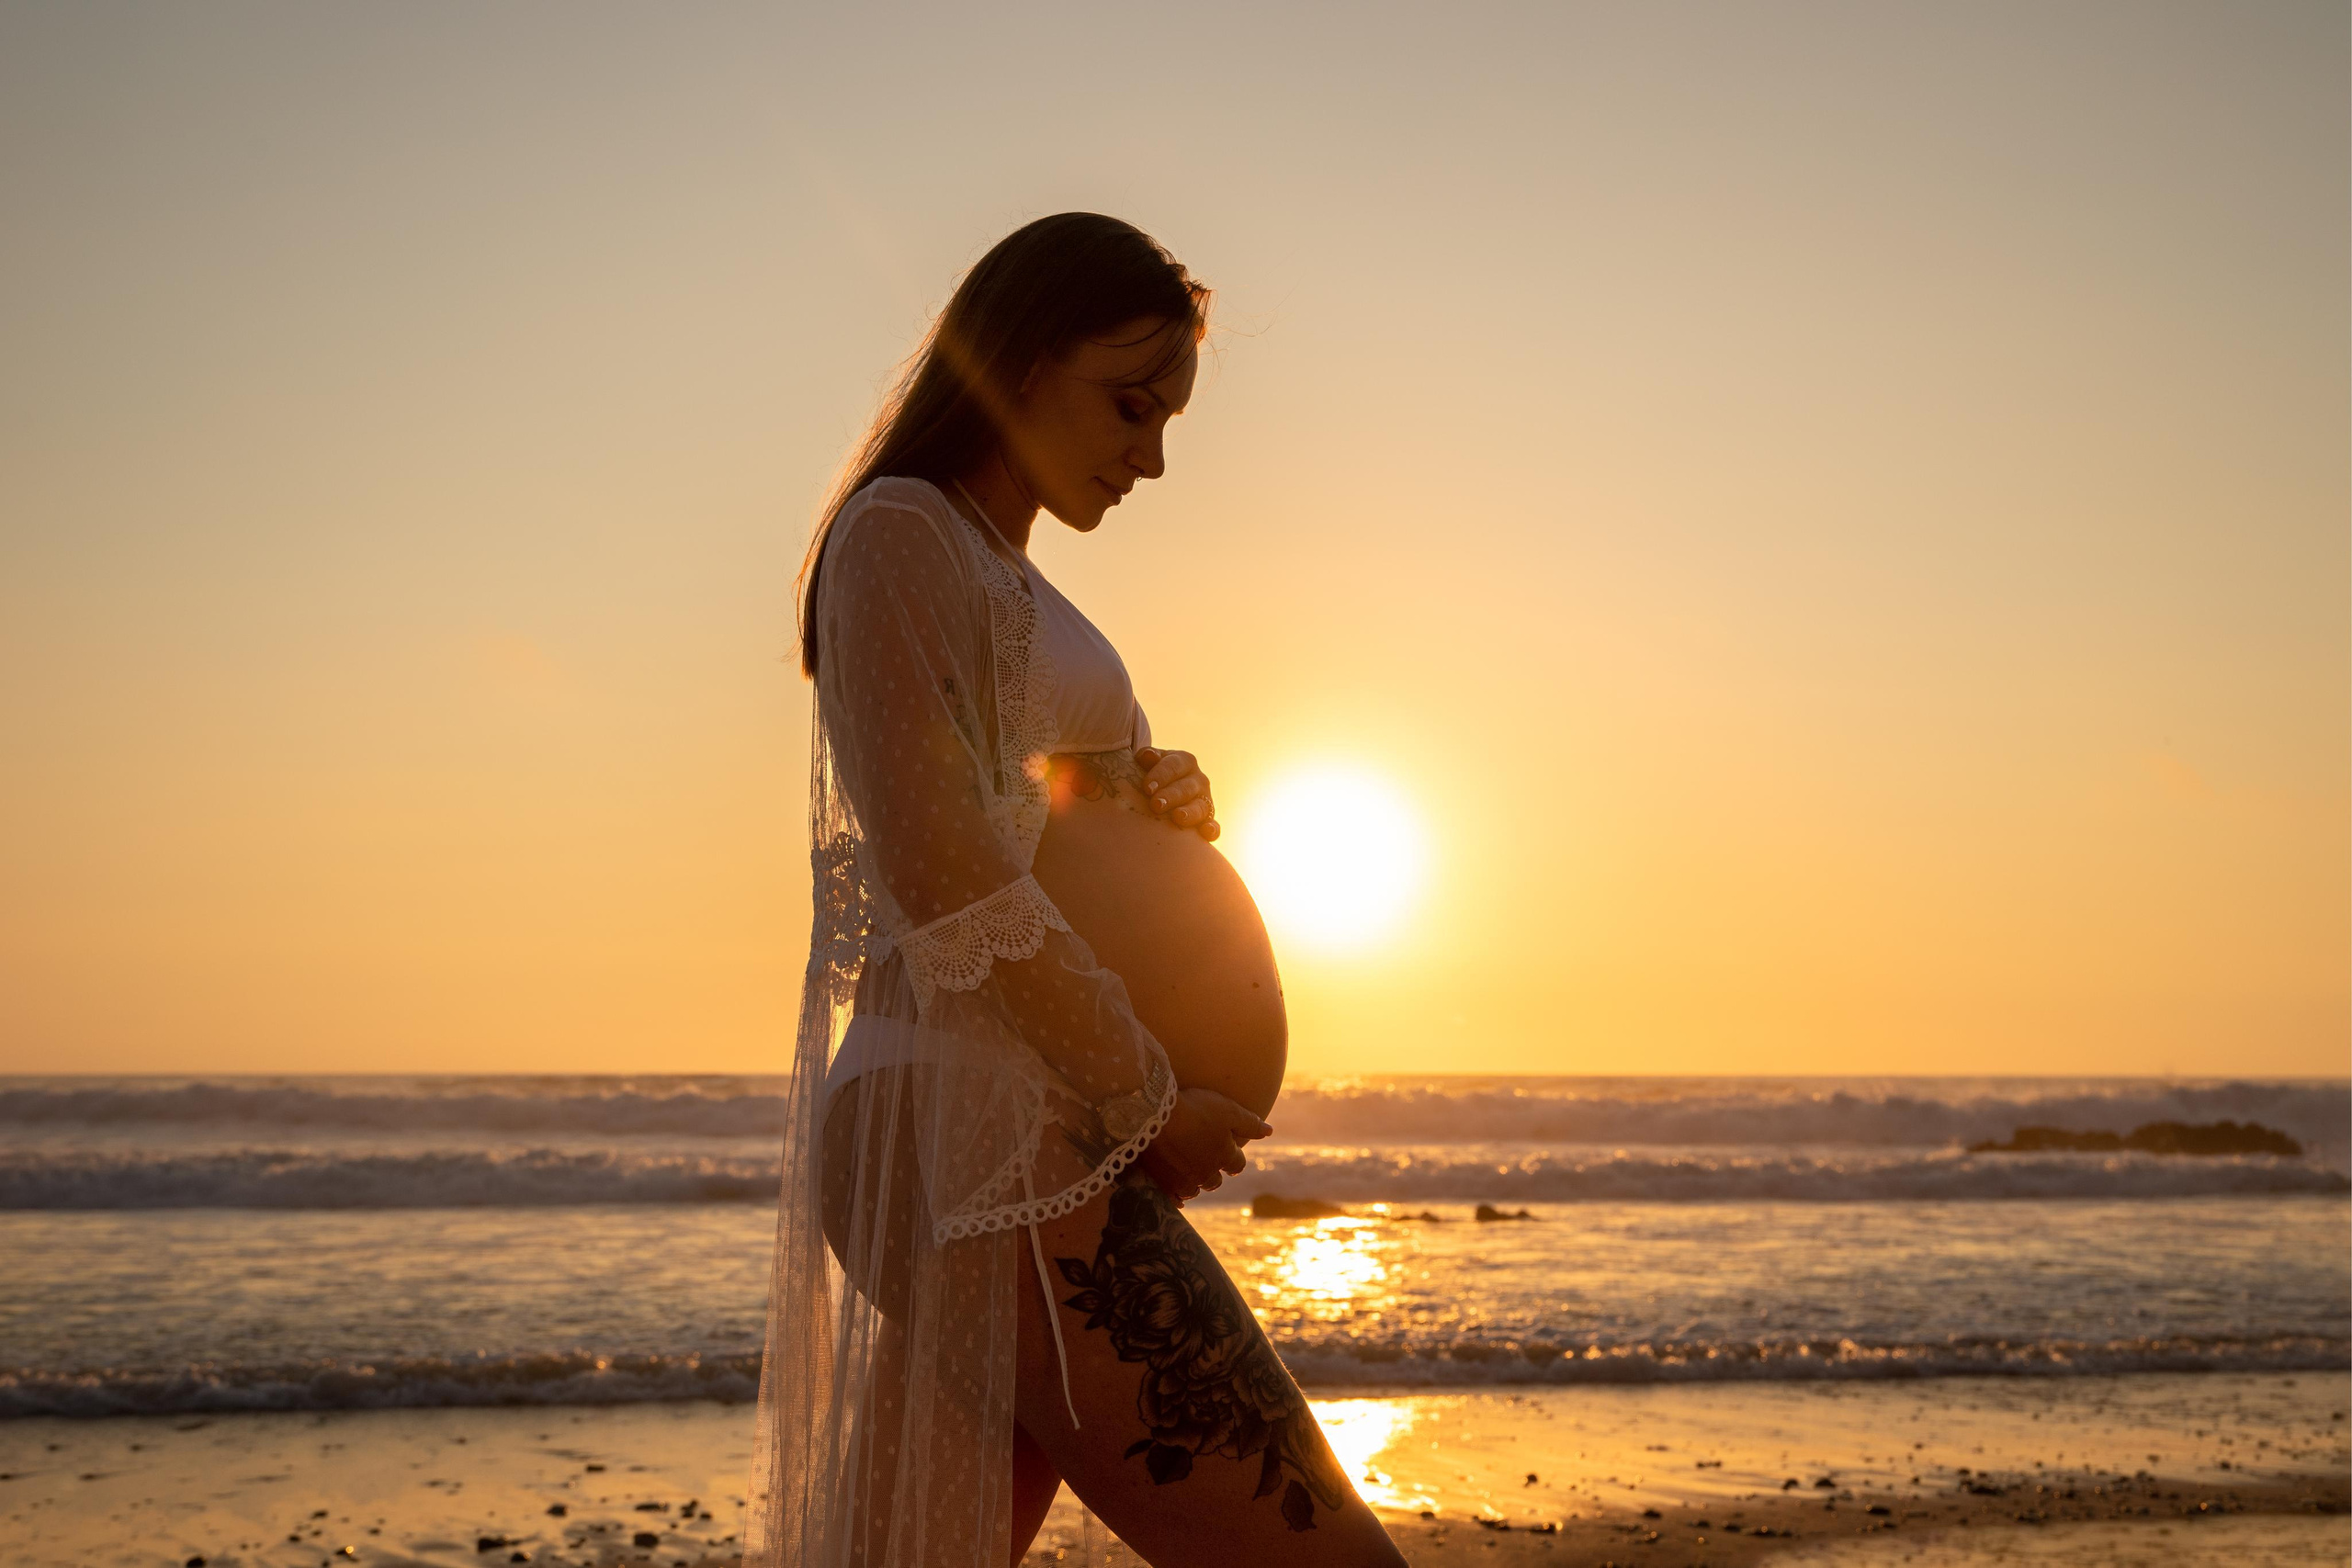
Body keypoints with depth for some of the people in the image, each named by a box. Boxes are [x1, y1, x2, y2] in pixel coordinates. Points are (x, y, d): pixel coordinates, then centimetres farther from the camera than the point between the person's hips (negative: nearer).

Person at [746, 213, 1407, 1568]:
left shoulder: (1016, 582, 26)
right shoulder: (896, 534, -3)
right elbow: (943, 877, -14)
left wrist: (1165, 796, 7)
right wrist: (1147, 1099, -7)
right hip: (983, 1133, -10)